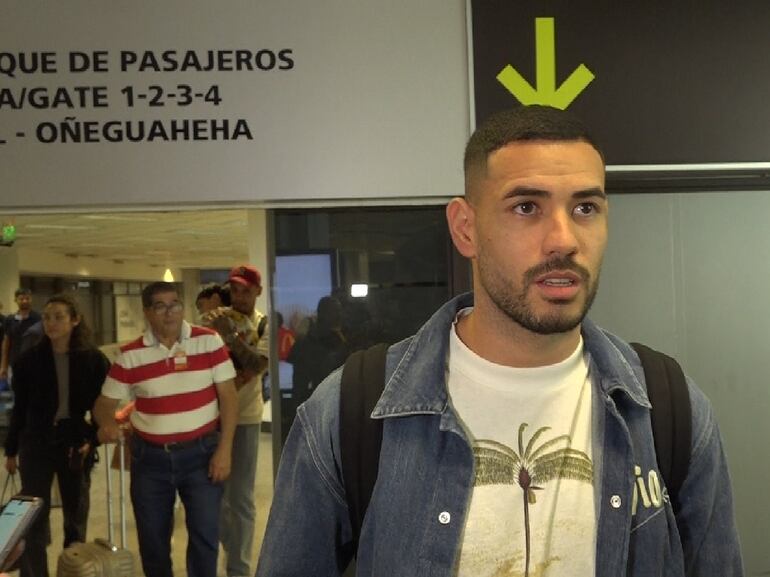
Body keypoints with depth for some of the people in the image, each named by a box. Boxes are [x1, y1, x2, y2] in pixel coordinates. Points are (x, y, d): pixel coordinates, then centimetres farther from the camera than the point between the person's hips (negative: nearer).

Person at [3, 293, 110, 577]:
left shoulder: (94, 359, -5)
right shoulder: (29, 359, -3)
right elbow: (20, 407, 3)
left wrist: (92, 439, -12)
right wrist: (11, 450, 7)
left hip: (76, 443, 0)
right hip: (37, 443, 0)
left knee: (76, 516, 13)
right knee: (34, 518, -1)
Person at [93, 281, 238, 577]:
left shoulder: (209, 341, -5)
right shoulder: (129, 355, -3)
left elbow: (228, 395, -3)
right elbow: (105, 401, 4)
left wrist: (224, 449, -9)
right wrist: (107, 424, -20)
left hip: (201, 452, -1)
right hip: (149, 457, 2)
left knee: (205, 533, -1)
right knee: (152, 538, 11)